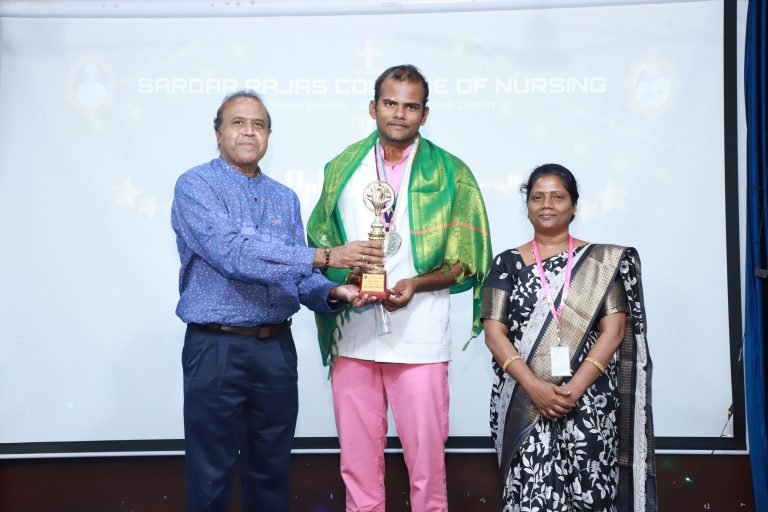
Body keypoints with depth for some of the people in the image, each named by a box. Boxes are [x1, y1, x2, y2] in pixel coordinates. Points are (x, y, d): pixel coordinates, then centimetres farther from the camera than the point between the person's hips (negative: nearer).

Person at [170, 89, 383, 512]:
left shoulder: (285, 199, 11)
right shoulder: (196, 186, -7)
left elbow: (299, 277, 10)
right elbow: (234, 254, -23)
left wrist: (333, 292, -13)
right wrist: (324, 257, -27)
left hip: (276, 348, 5)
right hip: (216, 348, -5)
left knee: (271, 469, 15)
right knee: (211, 475, 6)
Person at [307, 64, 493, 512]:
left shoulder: (450, 174, 3)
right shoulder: (343, 168, 11)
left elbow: (466, 261, 2)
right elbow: (319, 242, 13)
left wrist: (417, 283, -14)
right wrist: (345, 276, -7)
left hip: (419, 336, -2)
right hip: (352, 335, 3)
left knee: (426, 456, 0)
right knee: (357, 457, 9)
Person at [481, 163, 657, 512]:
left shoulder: (601, 263, 7)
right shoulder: (508, 264, 8)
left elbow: (613, 331, -1)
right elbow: (494, 333, 1)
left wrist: (574, 388, -13)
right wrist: (534, 386, -14)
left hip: (589, 400, 0)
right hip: (524, 401, 0)